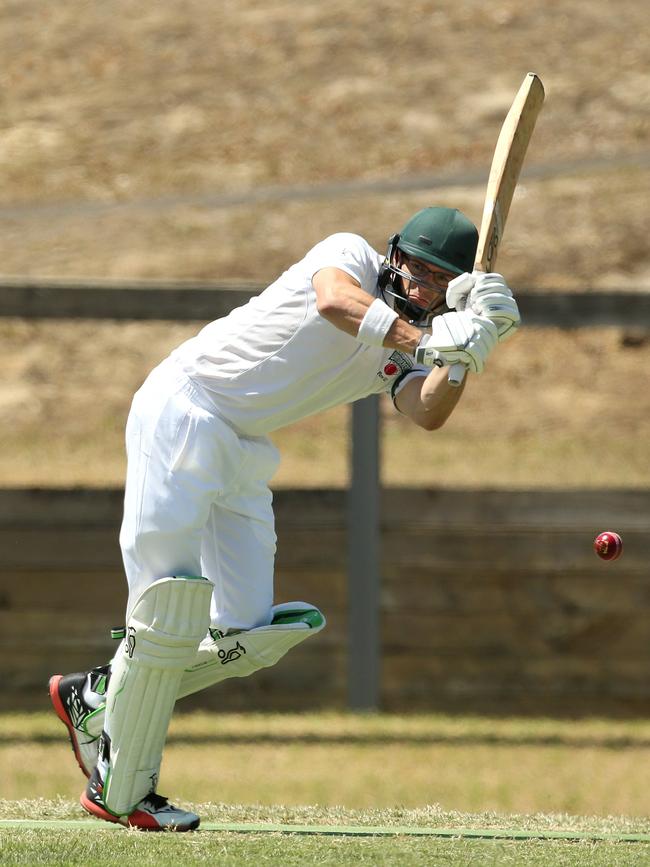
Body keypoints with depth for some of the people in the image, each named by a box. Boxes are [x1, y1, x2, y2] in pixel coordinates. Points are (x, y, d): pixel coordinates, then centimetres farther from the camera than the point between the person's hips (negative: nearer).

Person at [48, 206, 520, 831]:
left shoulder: (402, 357, 11)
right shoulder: (351, 254, -6)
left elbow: (427, 414, -11)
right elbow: (333, 299, -31)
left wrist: (466, 354, -28)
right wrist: (426, 340, -41)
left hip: (246, 453, 8)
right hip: (182, 409, -8)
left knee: (247, 635, 0)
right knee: (172, 609, -15)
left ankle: (97, 699, 19)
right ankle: (121, 791, -6)